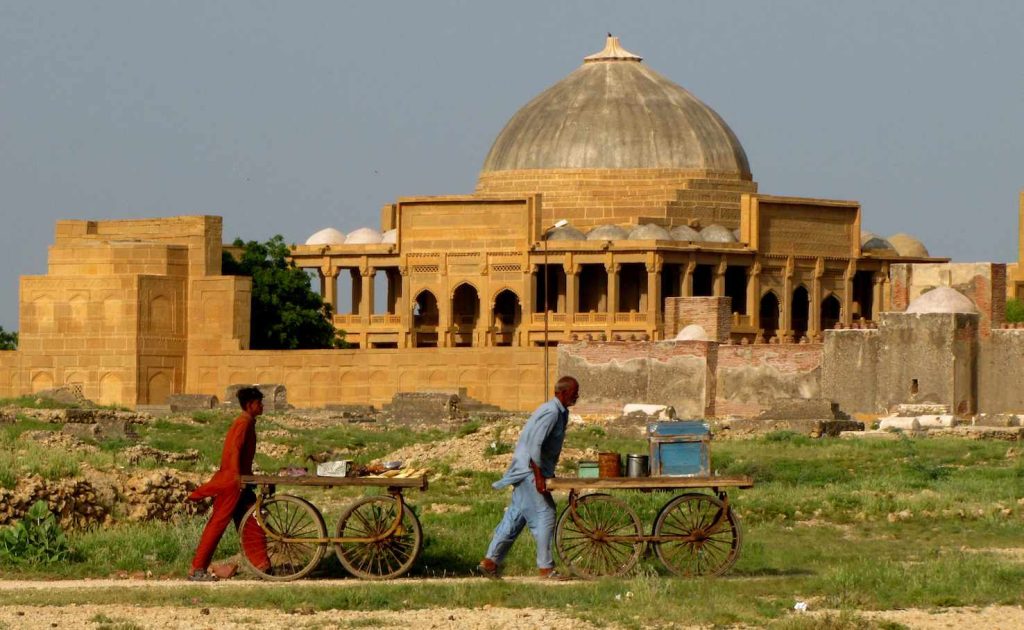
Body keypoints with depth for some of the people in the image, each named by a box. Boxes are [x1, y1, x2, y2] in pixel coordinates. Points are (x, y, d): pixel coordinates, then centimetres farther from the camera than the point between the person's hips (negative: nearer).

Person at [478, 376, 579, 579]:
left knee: (516, 517, 10)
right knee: (545, 515, -8)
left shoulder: (560, 413, 14)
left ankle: (490, 561, 12)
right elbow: (535, 445, -24)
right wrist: (539, 477, -25)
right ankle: (545, 568, -4)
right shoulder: (551, 413, -18)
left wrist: (549, 473, 25)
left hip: (526, 472, 10)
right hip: (530, 471, -10)